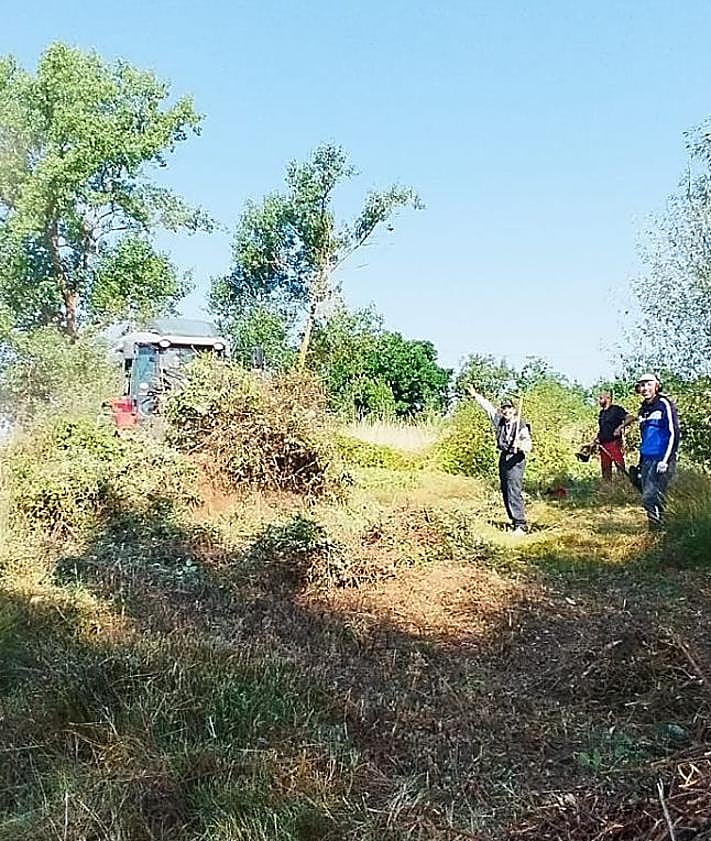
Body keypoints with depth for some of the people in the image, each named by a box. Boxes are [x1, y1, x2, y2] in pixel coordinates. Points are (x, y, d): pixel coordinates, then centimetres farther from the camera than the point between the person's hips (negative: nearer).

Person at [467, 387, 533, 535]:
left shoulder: (521, 425, -14)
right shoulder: (499, 420, 4)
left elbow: (528, 445, -20)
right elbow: (488, 406, 14)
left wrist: (521, 445, -41)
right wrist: (475, 395, 18)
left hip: (516, 460, -7)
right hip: (503, 458, 8)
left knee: (514, 493, -14)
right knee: (505, 492, 11)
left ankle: (520, 525, -14)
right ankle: (514, 521, 20)